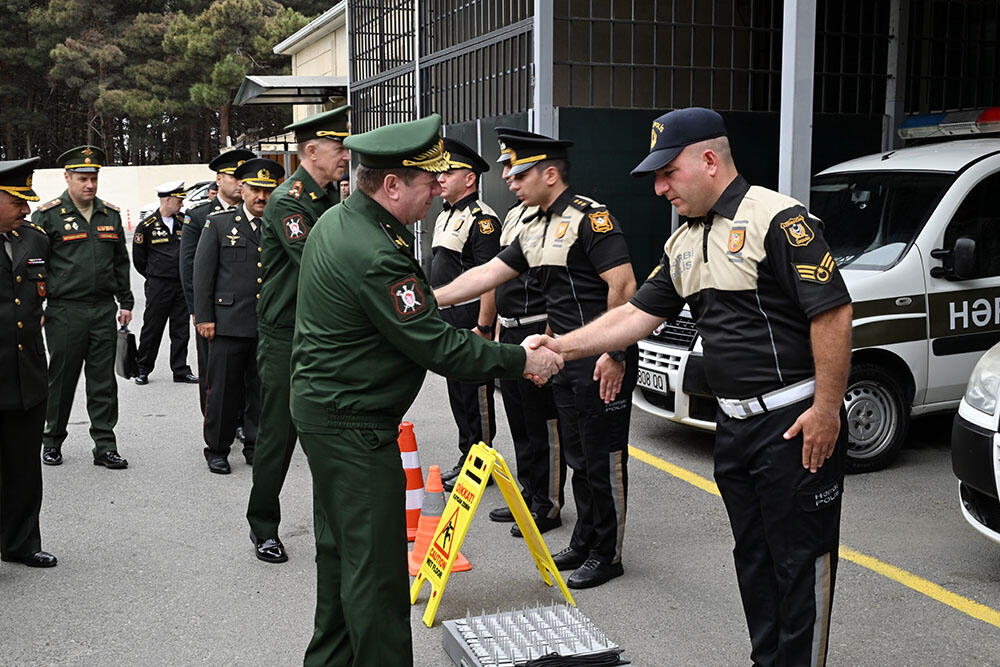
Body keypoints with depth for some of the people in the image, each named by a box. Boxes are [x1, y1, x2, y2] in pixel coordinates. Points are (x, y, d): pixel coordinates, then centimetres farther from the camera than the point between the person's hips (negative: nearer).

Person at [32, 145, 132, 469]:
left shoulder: (110, 214, 11)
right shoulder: (48, 214, -3)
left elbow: (121, 261, 17)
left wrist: (125, 302, 13)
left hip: (103, 310, 4)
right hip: (65, 312, -3)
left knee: (104, 381, 5)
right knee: (61, 379, 6)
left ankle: (105, 446, 10)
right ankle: (52, 441, 24)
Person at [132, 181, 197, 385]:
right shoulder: (147, 226, -5)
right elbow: (138, 259, 3)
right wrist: (154, 276, 9)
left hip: (182, 285, 4)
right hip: (158, 286, -4)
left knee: (181, 330, 6)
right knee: (152, 329, 2)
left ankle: (180, 370, 13)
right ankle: (143, 370, 15)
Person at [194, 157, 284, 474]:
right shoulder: (219, 223, 4)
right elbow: (202, 272, 2)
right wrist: (203, 317, -4)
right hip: (229, 324, -2)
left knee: (262, 389, 8)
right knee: (223, 389, 3)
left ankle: (256, 446, 21)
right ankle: (217, 449, 16)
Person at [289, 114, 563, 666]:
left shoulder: (336, 221, 6)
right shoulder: (375, 256, -27)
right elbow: (438, 349, -24)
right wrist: (520, 361, -16)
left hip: (322, 406, 11)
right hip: (354, 426, -11)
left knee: (341, 551, 22)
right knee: (376, 565, -3)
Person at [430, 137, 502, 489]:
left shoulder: (481, 219, -14)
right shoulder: (445, 216, 17)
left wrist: (483, 328, -24)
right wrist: (435, 315, 21)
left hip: (470, 320, -10)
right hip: (447, 320, 10)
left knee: (476, 395, -2)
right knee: (458, 393, 15)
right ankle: (466, 459, 25)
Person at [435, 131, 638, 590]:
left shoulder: (590, 218, -14)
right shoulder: (534, 230, 14)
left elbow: (623, 286, -19)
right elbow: (487, 274, 14)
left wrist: (615, 355, -21)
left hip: (603, 362, -9)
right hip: (566, 361, 9)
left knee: (604, 459, 1)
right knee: (577, 457, 16)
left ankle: (607, 554, 12)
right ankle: (584, 542, 29)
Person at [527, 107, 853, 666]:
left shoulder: (780, 219, -14)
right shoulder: (684, 243, 13)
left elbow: (833, 312, -19)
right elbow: (639, 314, 15)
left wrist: (827, 410, -20)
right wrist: (560, 347, 7)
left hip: (797, 424, -8)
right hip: (735, 425, 9)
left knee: (801, 559, 1)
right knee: (754, 557, 17)